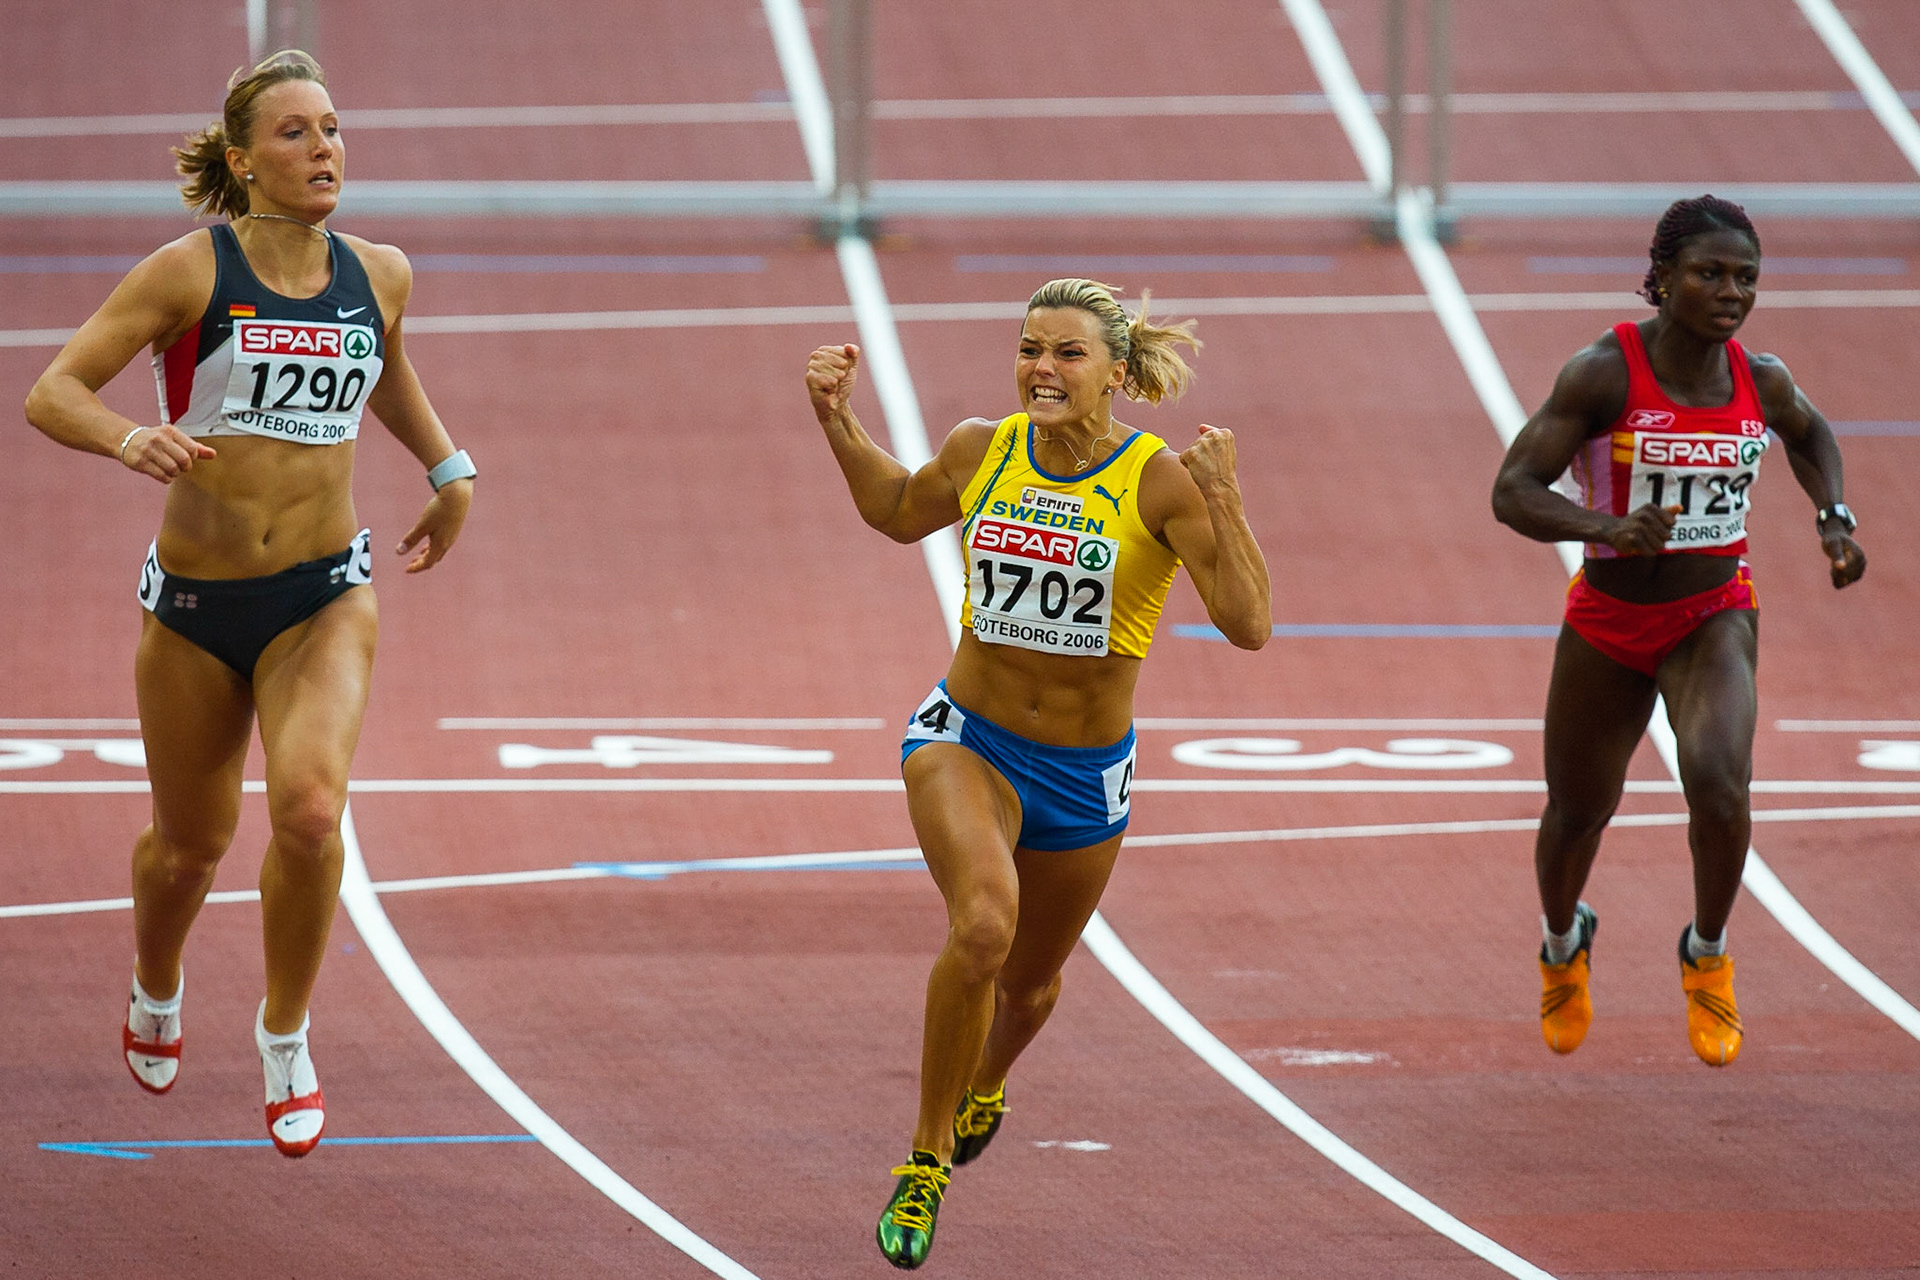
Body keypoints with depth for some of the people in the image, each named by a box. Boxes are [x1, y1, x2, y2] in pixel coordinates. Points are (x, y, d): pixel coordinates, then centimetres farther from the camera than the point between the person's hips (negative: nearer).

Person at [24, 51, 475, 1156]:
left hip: (324, 600, 1)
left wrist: (451, 473, 26)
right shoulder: (192, 272, -9)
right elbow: (52, 393, -13)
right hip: (195, 606, -1)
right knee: (191, 843, 15)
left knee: (310, 809, -24)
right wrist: (128, 440, -31)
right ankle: (157, 993, 50)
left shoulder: (378, 276, 2)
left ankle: (287, 1041, -2)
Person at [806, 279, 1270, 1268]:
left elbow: (1248, 624, -23)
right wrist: (839, 422, 5)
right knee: (982, 922, -30)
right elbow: (900, 512, 17)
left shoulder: (1160, 482, -16)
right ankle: (926, 1159, -14)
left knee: (1028, 981, 21)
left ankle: (986, 1080, 60)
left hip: (1084, 774, 0)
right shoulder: (981, 452, -7)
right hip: (965, 740, 0)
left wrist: (1222, 500, -34)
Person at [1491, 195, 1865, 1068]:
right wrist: (1608, 527, -38)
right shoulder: (1603, 374, -20)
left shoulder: (1759, 379, -8)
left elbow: (1808, 433, 18)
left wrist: (1835, 519, 2)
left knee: (1719, 783, -26)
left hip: (1713, 620, 1)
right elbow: (1512, 491, -22)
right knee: (1578, 812, 16)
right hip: (1607, 625, -1)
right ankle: (1564, 944, 51)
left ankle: (1707, 954, 3)